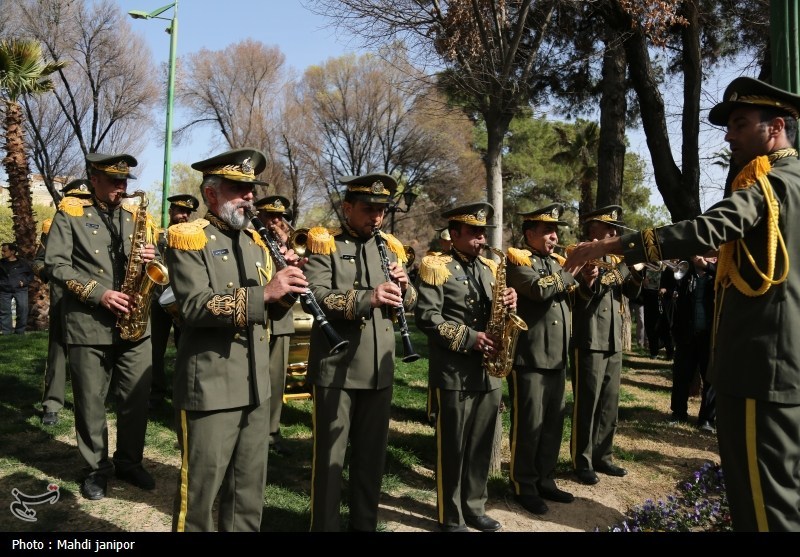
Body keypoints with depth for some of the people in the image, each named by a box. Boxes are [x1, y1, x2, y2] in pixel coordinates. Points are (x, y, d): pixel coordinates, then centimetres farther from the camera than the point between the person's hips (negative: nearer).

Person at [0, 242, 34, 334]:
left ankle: (20, 330, 5)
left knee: (22, 310, -5)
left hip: (20, 290, -2)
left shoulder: (23, 263, 4)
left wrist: (24, 282, -4)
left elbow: (30, 274, 11)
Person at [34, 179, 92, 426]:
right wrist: (52, 275, -15)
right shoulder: (53, 227, 4)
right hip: (63, 297, -2)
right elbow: (38, 263, 5)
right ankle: (52, 405, 5)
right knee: (58, 349, -1)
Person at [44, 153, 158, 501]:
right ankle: (96, 468, 22)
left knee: (136, 398, 7)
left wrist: (150, 258, -8)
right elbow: (55, 265, -7)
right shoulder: (70, 213, 1)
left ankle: (129, 461, 24)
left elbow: (147, 265, 17)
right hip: (88, 324, -3)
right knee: (91, 402, 6)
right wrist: (98, 293, -17)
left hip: (135, 323, 4)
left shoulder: (136, 216, 13)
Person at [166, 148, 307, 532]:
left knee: (250, 487, 17)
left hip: (255, 384, 7)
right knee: (200, 488, 6)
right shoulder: (188, 238, -7)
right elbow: (195, 306, -22)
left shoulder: (255, 241, 13)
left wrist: (286, 286, -8)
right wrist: (263, 292, -31)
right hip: (210, 386, -6)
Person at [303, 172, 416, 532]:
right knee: (330, 456, 5)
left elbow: (409, 304, 13)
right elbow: (317, 297, -19)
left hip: (379, 369, 5)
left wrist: (403, 286, -9)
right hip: (336, 368, -5)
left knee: (372, 453, 15)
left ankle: (365, 524, 31)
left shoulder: (390, 247, 12)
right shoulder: (325, 245, -4)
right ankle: (324, 526, 21)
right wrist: (368, 297, -32)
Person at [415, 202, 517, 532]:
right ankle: (451, 518, 18)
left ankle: (475, 508, 29)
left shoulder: (490, 268, 14)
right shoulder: (436, 267, -6)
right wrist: (469, 338, -19)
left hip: (488, 371, 6)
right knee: (452, 448, 4)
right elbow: (427, 318, -14)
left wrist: (507, 304, -6)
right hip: (454, 373, -6)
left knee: (481, 446, 14)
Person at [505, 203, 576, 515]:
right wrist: (572, 269, -12)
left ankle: (545, 481, 26)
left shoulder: (558, 262, 17)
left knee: (553, 423, 13)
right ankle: (524, 487, 14)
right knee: (528, 424, 0)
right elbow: (539, 288, -24)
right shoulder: (518, 260, -6)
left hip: (557, 358, 7)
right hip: (529, 357, -7)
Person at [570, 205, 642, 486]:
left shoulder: (616, 259, 13)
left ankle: (602, 457, 26)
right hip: (589, 342, -7)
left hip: (614, 341, 7)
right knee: (587, 404, 0)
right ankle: (583, 462, 12)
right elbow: (575, 301, -15)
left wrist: (637, 274, -8)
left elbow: (630, 293, 11)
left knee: (609, 403, 14)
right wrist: (586, 283, -35)